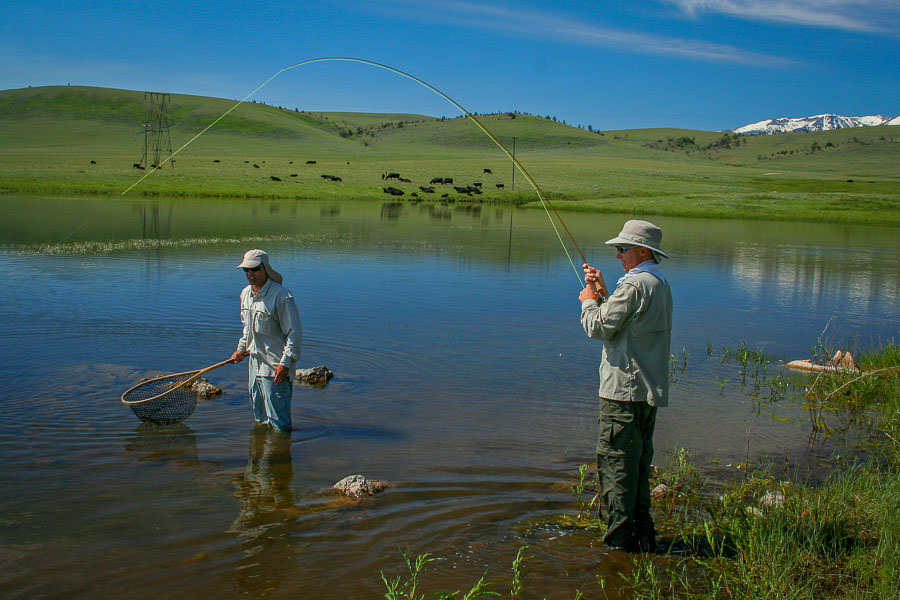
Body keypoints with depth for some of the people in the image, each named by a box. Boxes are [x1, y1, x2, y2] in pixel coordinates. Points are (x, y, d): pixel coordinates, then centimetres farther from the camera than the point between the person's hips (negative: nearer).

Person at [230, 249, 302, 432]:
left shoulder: (281, 296, -19)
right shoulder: (245, 293, 7)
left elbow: (294, 332, -18)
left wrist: (285, 362, -21)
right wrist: (242, 348, 19)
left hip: (275, 365, -8)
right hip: (255, 361, 8)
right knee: (257, 409, 20)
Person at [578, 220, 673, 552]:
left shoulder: (634, 285, -15)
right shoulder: (661, 284, 17)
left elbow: (600, 327, -15)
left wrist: (588, 301, 2)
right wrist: (602, 293, 18)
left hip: (624, 389, -10)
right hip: (650, 389, 10)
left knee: (614, 462, -4)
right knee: (638, 463, 15)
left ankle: (621, 540, 1)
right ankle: (642, 535, 20)